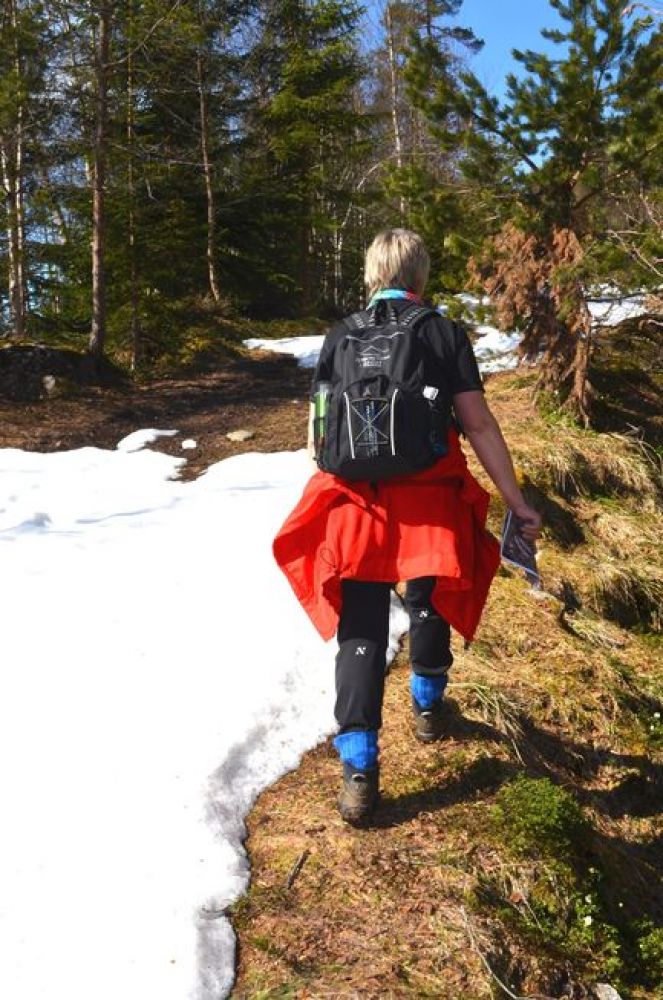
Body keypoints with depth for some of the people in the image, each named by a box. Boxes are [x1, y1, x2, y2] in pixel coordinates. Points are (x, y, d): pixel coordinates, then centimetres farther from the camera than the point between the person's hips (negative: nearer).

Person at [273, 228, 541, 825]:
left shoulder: (340, 338, 5)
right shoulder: (444, 333, -1)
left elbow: (318, 434, 5)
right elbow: (478, 424, -6)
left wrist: (337, 481, 24)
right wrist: (517, 502, 0)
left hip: (357, 503, 1)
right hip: (431, 501, 0)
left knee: (361, 629, 4)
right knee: (429, 603, 23)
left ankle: (359, 768, 0)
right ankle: (427, 705, 45)